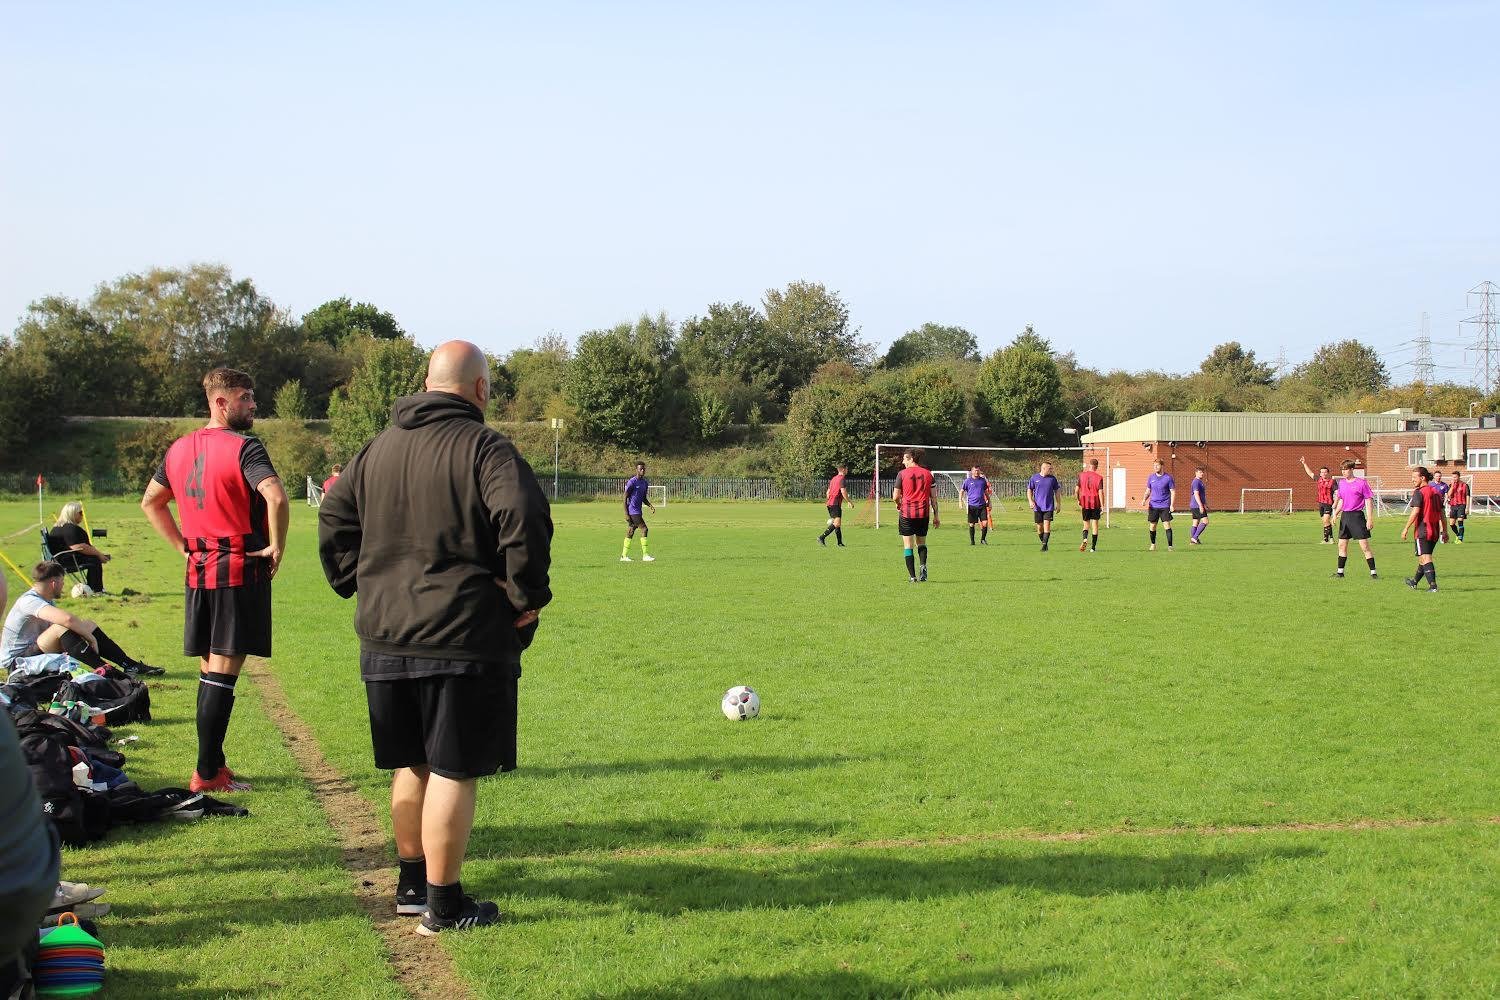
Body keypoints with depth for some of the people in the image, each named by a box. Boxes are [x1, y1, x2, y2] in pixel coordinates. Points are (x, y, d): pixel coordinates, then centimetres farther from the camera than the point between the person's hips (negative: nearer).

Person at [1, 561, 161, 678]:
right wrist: (91, 638, -26)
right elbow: (67, 619, -37)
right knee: (62, 627, -31)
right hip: (17, 662, -10)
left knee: (86, 625, 1)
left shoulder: (46, 601, 10)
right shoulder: (29, 601, -22)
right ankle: (103, 670, -29)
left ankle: (130, 665, -4)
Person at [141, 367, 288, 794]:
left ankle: (213, 763, 20)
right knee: (224, 671, -5)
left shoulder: (180, 448, 12)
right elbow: (276, 497, -28)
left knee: (209, 670, 15)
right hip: (240, 569, -7)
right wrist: (276, 547, -14)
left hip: (198, 570, 7)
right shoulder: (243, 447, -12)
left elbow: (150, 502, 22)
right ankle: (207, 774, -3)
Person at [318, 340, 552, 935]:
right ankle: (443, 904, 4)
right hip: (465, 638, -7)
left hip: (384, 636, 7)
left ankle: (411, 882, 29)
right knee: (454, 773, 0)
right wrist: (528, 595, -12)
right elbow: (523, 520, -23)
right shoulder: (484, 448, -11)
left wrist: (358, 585, 20)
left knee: (410, 765, 19)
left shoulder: (378, 449, 12)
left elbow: (334, 518, 16)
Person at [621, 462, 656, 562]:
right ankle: (645, 555, -11)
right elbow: (625, 498, -11)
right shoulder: (632, 482, -12)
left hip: (638, 511, 8)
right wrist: (626, 514, -15)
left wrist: (650, 505, 1)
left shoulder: (645, 483, 13)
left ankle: (624, 556, 14)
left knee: (630, 532, 10)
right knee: (644, 529, -13)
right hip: (632, 511, -8)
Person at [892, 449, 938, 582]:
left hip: (906, 512, -3)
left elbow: (895, 497, -4)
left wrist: (899, 505, 18)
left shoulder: (902, 474, -5)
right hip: (923, 513, 3)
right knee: (921, 542, 20)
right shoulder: (927, 474, 5)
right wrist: (936, 516, 11)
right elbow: (933, 497, 6)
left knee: (908, 545, 3)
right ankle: (923, 565, -6)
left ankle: (913, 576, -2)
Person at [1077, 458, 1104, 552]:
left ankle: (1085, 539, -17)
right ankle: (1093, 547, 5)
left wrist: (1078, 500, 18)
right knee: (1095, 525, 6)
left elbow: (1077, 489, 3)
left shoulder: (1081, 475, 1)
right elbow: (1100, 492, -12)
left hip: (1084, 503, 2)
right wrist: (1102, 506, -9)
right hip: (1095, 504, -2)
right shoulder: (1099, 477, -7)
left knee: (1086, 524, 11)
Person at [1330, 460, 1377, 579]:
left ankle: (1373, 572, -2)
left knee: (1364, 546, -7)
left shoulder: (1361, 483, -8)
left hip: (1357, 515, -6)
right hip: (1344, 516, 6)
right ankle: (1340, 572, 18)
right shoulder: (1341, 483, 11)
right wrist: (1335, 514, 11)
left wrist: (1369, 519, -12)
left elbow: (1369, 502, -7)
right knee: (1342, 545, 10)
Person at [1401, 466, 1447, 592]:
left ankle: (1433, 585, -18)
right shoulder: (1436, 493, 13)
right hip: (1435, 531, 8)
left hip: (1422, 530, -8)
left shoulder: (1419, 493, -10)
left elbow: (1415, 512, -18)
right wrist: (1445, 531, 17)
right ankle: (1414, 582, 38)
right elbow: (1442, 514, 14)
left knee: (1425, 558, -8)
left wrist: (1406, 529, -14)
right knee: (1424, 557, 20)